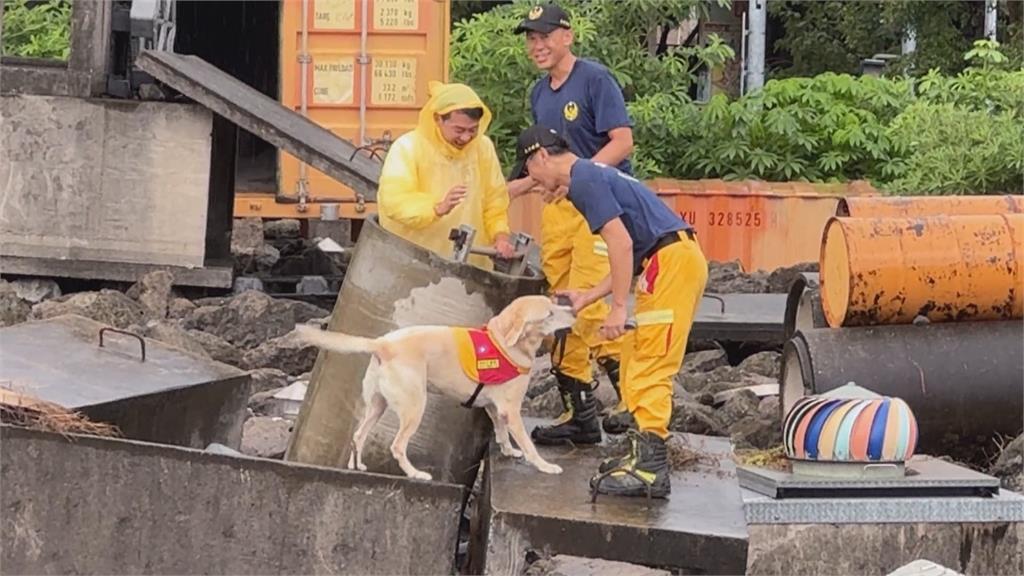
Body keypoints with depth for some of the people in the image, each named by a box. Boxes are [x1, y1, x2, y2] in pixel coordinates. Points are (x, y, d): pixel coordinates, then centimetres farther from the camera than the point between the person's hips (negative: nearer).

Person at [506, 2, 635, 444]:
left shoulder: (595, 79, -7)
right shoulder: (539, 94, 16)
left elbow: (622, 142, -15)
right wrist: (521, 186, 15)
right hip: (557, 207, 8)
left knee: (589, 303, -18)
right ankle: (578, 413, 13)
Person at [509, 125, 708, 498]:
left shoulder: (584, 180, -6)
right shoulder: (593, 176, 25)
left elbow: (622, 243, -17)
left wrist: (618, 307, -16)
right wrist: (588, 298, 27)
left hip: (672, 260, -10)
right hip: (679, 259, 10)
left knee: (649, 368, -11)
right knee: (635, 363, 15)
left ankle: (651, 469, -13)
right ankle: (643, 453, 19)